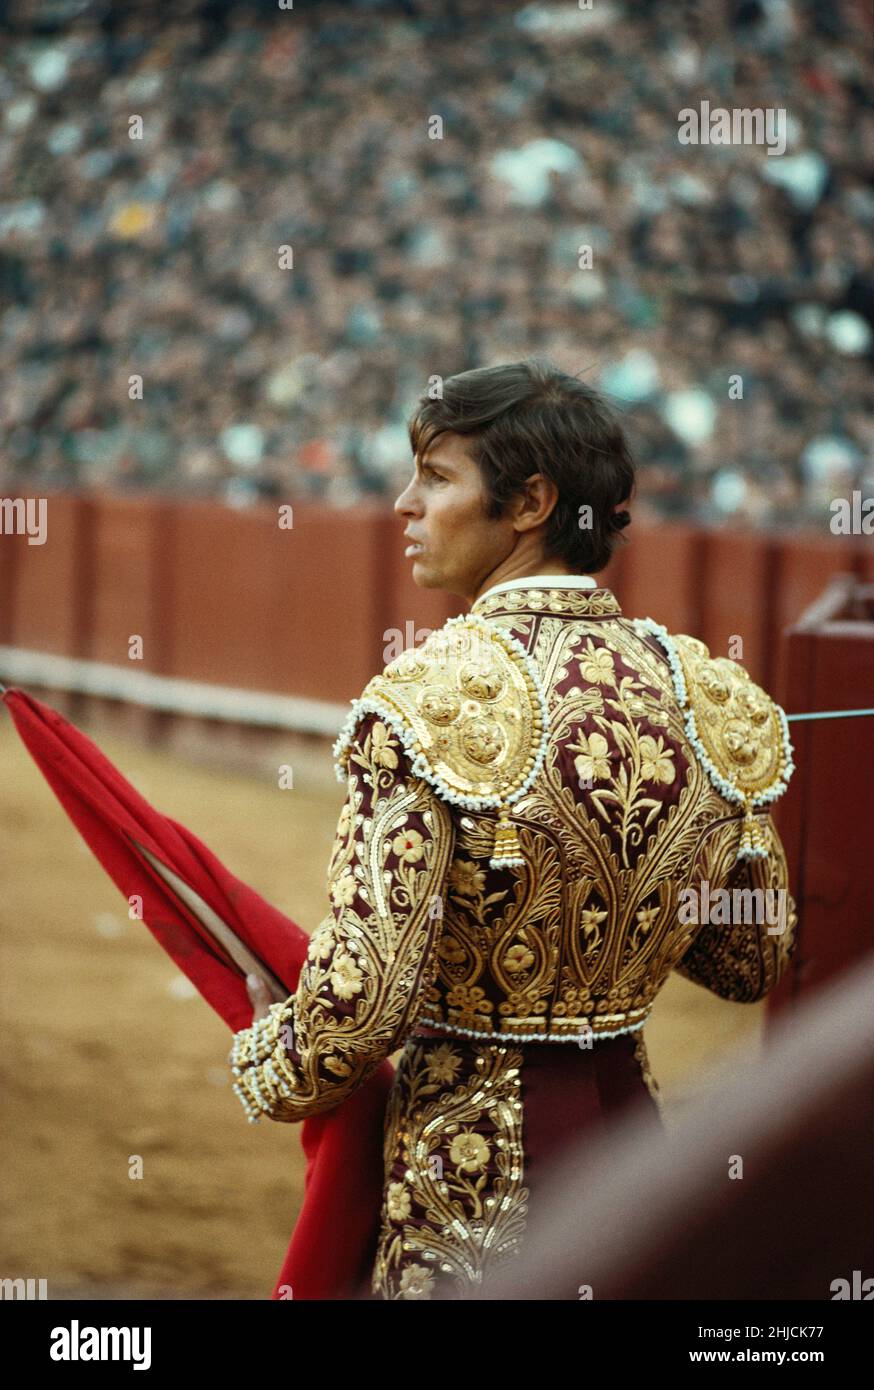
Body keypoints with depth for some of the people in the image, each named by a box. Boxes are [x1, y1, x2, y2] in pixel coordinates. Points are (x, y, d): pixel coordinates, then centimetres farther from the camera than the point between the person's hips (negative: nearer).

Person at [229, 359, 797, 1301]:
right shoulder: (703, 691, 0)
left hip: (472, 1160, -5)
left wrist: (270, 1071, 0)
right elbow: (752, 962, 10)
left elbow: (366, 997, -20)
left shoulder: (431, 700, -18)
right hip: (631, 1121, 6)